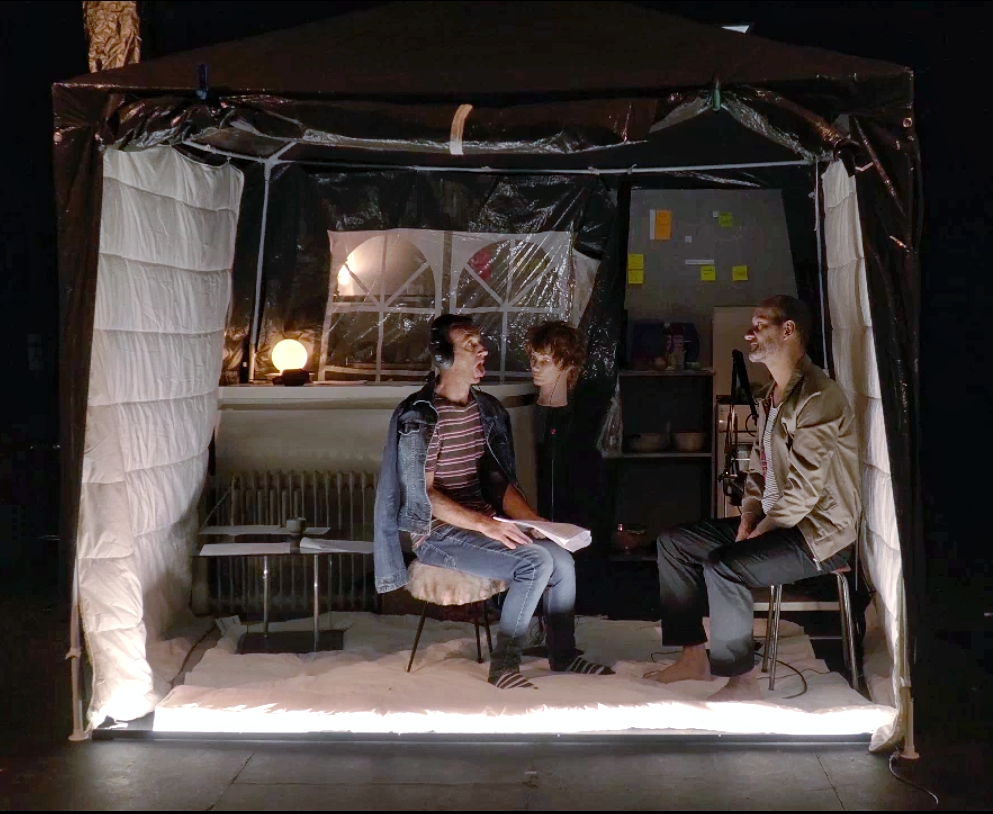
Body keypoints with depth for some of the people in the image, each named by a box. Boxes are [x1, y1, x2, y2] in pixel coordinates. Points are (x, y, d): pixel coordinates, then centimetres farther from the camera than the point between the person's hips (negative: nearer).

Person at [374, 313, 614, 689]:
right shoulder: (418, 416, -13)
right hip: (436, 532, -7)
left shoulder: (487, 410, 10)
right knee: (536, 561, -25)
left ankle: (563, 654, 7)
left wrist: (535, 522, -4)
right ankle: (503, 664, -14)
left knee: (562, 559, -12)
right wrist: (482, 523, -28)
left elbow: (500, 481, 13)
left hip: (483, 522, 7)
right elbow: (422, 495, -19)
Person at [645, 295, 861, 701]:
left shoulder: (815, 395, -19)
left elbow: (805, 488, -24)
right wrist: (748, 517, 3)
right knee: (673, 542, 6)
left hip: (820, 531, -10)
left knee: (723, 566, -30)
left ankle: (741, 680, -16)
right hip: (777, 519, 10)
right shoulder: (771, 396, 14)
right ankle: (694, 656, 9)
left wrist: (761, 531, -16)